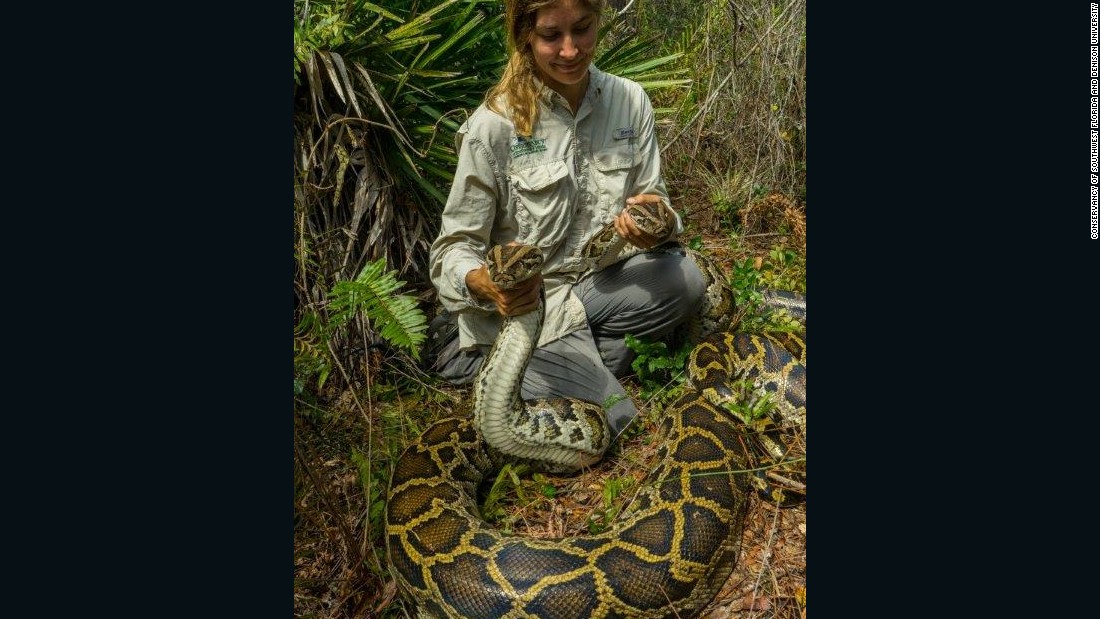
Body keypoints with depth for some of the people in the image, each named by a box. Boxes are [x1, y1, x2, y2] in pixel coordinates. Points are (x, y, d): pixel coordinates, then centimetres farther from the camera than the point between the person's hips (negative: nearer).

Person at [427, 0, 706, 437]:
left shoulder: (630, 100, -3)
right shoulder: (494, 125, -16)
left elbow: (654, 199, 3)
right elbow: (455, 247, -13)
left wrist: (658, 223, -23)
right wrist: (483, 284, -37)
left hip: (597, 281, 5)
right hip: (524, 302, -4)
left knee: (684, 278, -24)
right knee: (611, 422, -20)